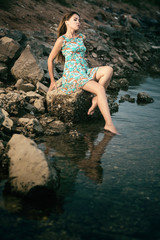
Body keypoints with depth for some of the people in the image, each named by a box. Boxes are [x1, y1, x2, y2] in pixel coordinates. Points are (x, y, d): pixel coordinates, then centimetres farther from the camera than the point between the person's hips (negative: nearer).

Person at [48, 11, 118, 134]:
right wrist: (53, 82, 9)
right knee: (100, 89, -29)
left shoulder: (82, 37, 16)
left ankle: (96, 99, -21)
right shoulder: (62, 40, -2)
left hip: (86, 72, 7)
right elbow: (50, 60, 5)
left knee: (108, 70, -21)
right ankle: (109, 124, -33)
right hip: (72, 75, -7)